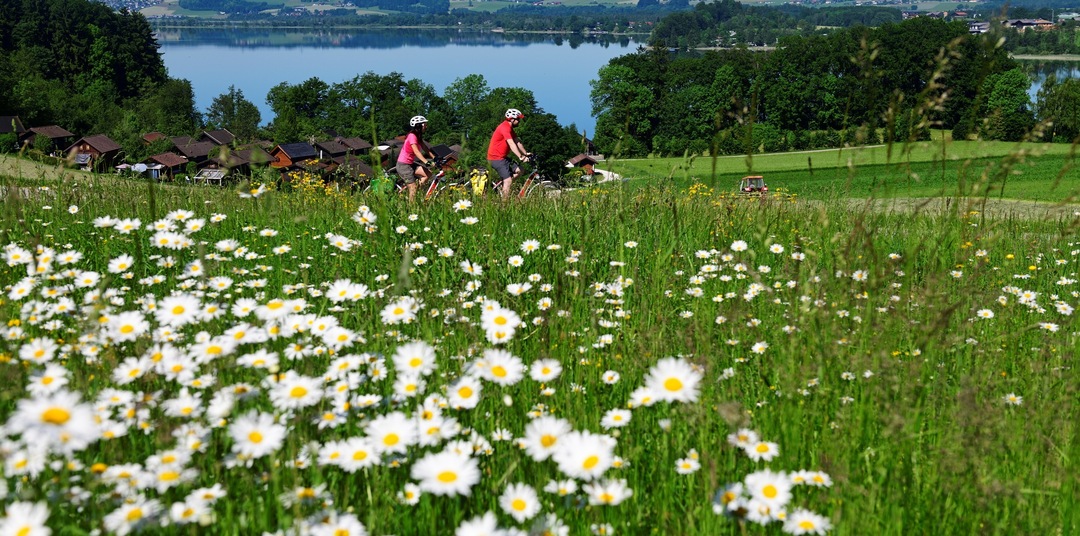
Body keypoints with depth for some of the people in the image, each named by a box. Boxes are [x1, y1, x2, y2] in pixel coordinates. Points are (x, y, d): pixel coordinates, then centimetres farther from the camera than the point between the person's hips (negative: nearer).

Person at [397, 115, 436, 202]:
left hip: (410, 164, 9)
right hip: (403, 165, -9)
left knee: (428, 174, -5)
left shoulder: (418, 136, 9)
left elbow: (425, 149, 8)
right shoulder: (412, 136, -20)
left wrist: (435, 158, -3)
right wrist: (427, 162, -40)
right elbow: (416, 152, -30)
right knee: (413, 187, -9)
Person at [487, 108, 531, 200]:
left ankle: (502, 185, 11)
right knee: (508, 180, -14)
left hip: (503, 157, 10)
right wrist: (520, 157, -35)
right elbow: (511, 144, -29)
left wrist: (525, 153, 5)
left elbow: (517, 142, 14)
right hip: (496, 158, -10)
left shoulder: (509, 128, 14)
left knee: (519, 170, 3)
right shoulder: (505, 127, -19)